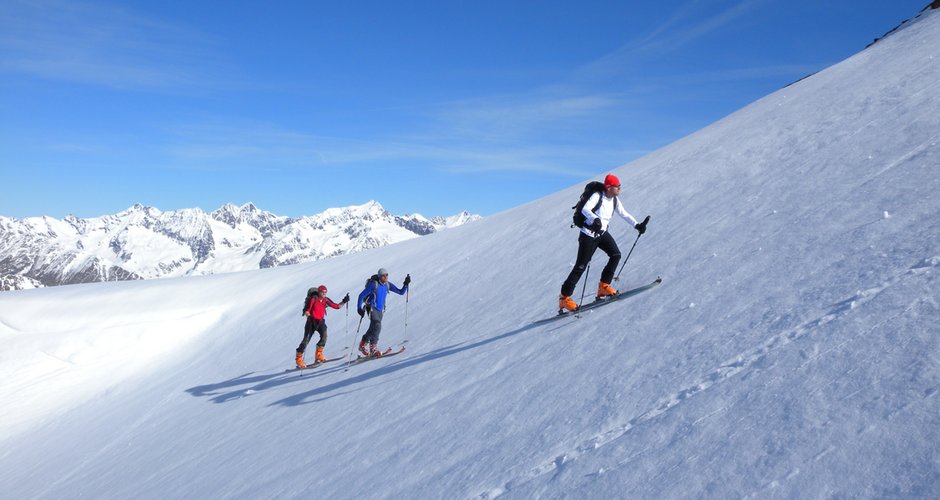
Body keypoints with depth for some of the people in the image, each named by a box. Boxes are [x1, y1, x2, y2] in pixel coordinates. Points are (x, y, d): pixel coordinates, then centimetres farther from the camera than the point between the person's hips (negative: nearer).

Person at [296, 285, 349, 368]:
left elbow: (337, 306, 1)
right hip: (312, 321, -4)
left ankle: (318, 355, -7)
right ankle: (299, 358, 9)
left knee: (324, 335, -21)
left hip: (320, 321, 4)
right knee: (306, 339, -5)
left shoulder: (326, 300, 0)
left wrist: (344, 301, -11)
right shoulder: (313, 299, -14)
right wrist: (309, 315, -34)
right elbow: (306, 311, -14)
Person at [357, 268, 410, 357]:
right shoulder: (374, 284, -15)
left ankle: (363, 344, 26)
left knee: (373, 328, 11)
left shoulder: (388, 285, 0)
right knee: (377, 326, -22)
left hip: (380, 310, 6)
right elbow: (361, 295, -12)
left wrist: (406, 284, -14)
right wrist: (359, 308, -19)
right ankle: (373, 348, -16)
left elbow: (401, 292, 2)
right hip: (372, 308, -6)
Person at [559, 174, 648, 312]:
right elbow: (585, 209, -34)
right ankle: (564, 298, -1)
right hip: (588, 234, -7)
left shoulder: (614, 200, 3)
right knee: (581, 266, -8)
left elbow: (624, 214, 9)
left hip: (602, 233, 8)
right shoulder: (597, 196, -19)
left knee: (616, 255, -7)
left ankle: (603, 286, 5)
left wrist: (637, 225, -2)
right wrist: (594, 219, -52)